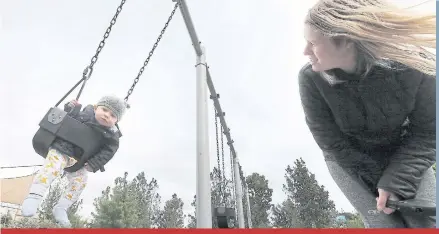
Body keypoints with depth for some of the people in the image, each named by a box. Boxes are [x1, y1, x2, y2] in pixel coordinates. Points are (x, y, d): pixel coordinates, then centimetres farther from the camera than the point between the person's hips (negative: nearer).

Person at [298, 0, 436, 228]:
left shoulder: (413, 66, -27)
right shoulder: (311, 78, -27)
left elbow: (426, 132, -14)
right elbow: (332, 143, -17)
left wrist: (396, 182, -25)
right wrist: (385, 182, -13)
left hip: (403, 156, 1)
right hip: (348, 160, -1)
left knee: (427, 222, -8)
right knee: (385, 224, -11)